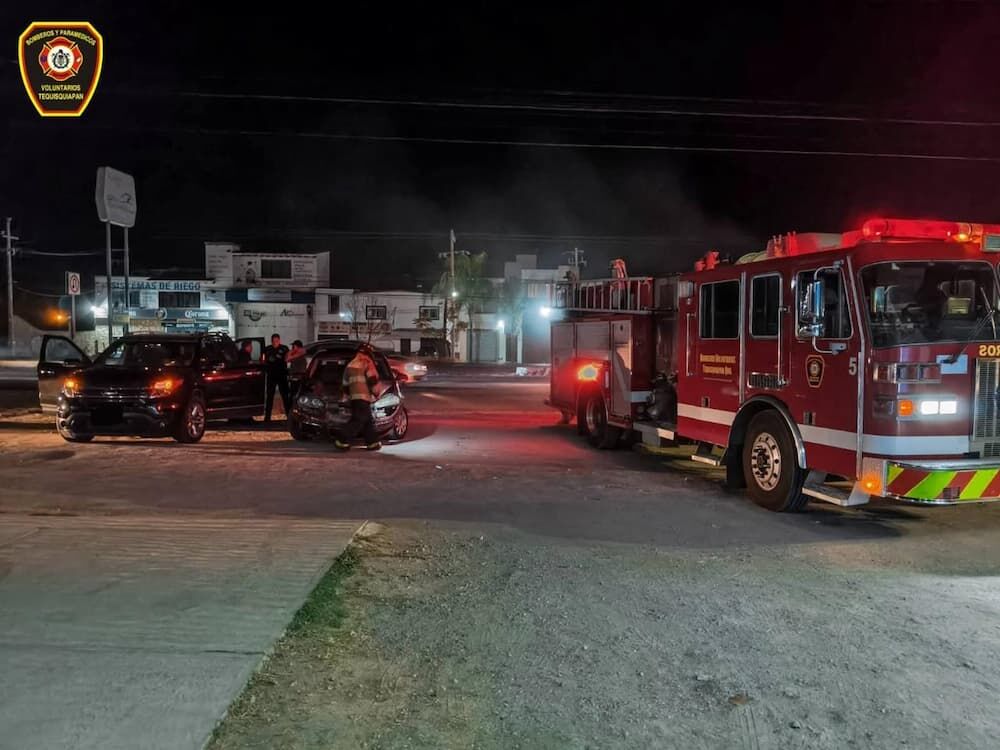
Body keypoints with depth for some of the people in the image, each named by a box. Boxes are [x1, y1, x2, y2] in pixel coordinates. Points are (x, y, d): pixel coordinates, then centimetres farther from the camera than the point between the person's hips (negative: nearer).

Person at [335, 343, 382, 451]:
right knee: (358, 420, -8)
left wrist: (349, 395, 29)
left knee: (367, 420, 12)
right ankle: (342, 441, -12)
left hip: (354, 397, 8)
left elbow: (345, 384, 22)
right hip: (363, 397, -8)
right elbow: (373, 380, -10)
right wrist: (376, 393, 1)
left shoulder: (349, 365, 20)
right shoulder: (367, 363, -2)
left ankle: (372, 442, 12)